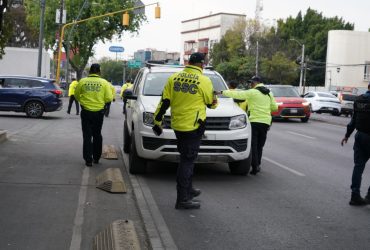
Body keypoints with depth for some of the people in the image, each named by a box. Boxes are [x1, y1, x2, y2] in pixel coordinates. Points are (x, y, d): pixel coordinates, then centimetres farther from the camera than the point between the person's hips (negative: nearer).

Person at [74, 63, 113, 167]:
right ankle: (96, 158, 23)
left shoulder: (82, 81, -4)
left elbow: (76, 95, 6)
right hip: (99, 112, 1)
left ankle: (88, 160, 1)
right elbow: (109, 98, -6)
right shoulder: (104, 83, -5)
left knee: (87, 136, 4)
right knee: (97, 135, 16)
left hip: (86, 112, -1)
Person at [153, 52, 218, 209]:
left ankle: (188, 189, 32)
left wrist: (157, 121, 11)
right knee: (187, 160, -3)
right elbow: (211, 103, 3)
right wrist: (215, 99, 26)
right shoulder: (204, 81, -9)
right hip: (193, 126, -5)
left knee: (187, 159, 20)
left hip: (177, 125, 6)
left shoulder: (174, 78, 4)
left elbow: (164, 102, 4)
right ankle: (182, 199, -1)